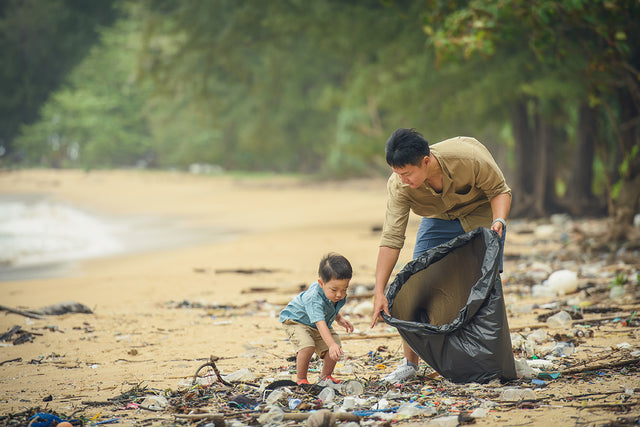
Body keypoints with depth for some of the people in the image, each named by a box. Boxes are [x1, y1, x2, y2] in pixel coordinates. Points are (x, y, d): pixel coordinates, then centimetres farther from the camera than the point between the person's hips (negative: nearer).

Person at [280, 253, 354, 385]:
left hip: (319, 327, 7)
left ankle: (325, 375, 16)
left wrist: (340, 319, -2)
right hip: (295, 320, -7)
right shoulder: (314, 298, -40)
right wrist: (332, 344, -61)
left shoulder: (341, 297, -16)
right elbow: (320, 324, -50)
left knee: (336, 350, -9)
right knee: (307, 347, -31)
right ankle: (301, 379, -11)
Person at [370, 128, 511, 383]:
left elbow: (500, 191, -18)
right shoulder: (399, 186, -29)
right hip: (438, 220, 2)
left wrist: (499, 222, -39)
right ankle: (410, 363, 2)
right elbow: (391, 239, -28)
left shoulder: (469, 157, -37)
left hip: (482, 215, -2)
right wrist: (379, 293, -33)